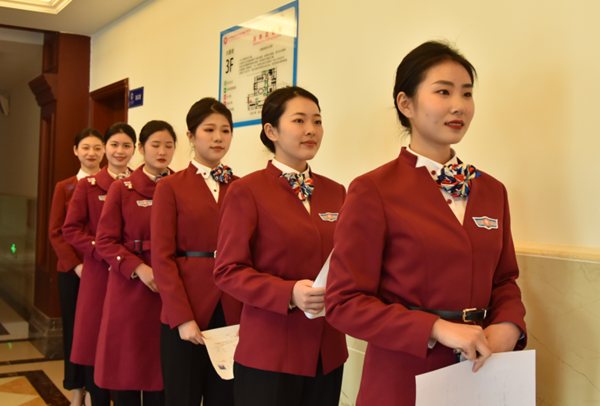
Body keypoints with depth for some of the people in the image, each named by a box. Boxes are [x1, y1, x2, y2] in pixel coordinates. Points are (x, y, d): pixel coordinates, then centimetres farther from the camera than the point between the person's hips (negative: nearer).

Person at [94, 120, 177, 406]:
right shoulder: (121, 189, 1)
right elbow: (105, 241, -3)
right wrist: (140, 268, -16)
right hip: (131, 287, -1)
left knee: (163, 364, 7)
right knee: (127, 361, 6)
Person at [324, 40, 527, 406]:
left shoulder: (492, 191, 5)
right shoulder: (373, 191, -12)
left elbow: (504, 279, 14)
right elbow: (345, 302, -13)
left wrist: (508, 326, -7)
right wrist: (437, 328, -21)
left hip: (481, 373, 5)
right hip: (403, 377, -5)